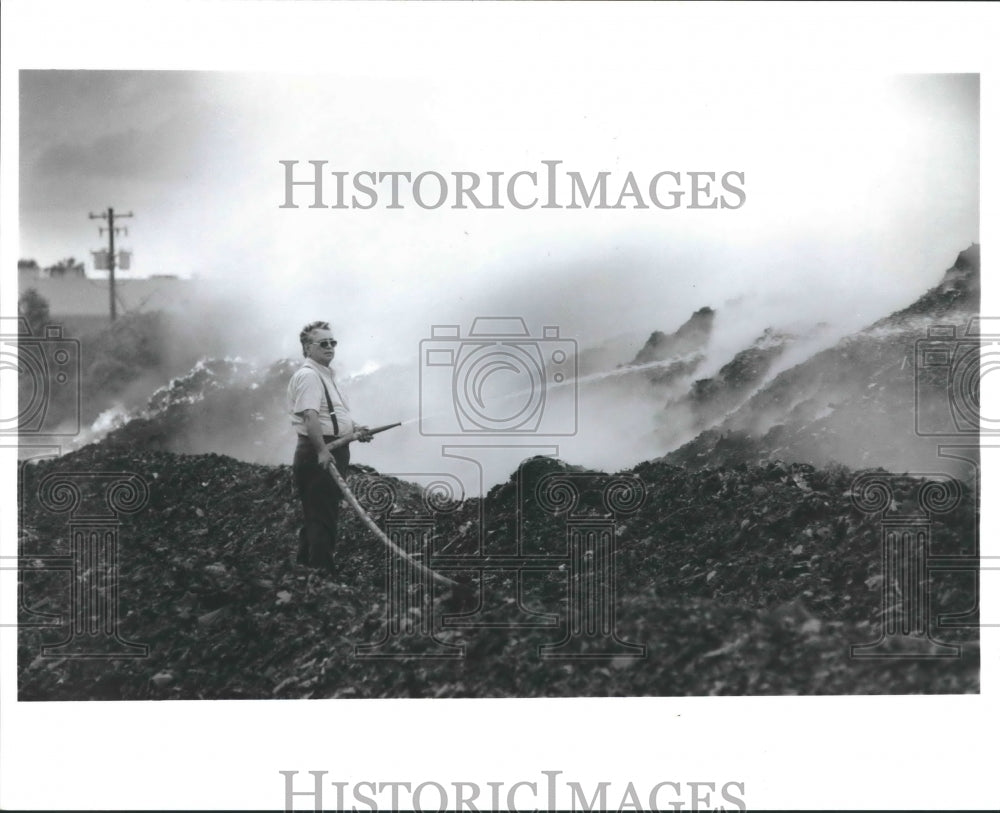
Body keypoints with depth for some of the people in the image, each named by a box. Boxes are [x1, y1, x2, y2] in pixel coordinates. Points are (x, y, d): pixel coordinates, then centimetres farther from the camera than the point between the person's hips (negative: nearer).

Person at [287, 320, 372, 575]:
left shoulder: (326, 375, 19)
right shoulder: (308, 376, -15)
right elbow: (310, 416, -27)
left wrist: (354, 428, 15)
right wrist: (322, 451, -34)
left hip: (332, 452, 11)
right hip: (318, 455, -11)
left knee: (322, 513, 16)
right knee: (321, 515, -8)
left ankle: (306, 563, 26)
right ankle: (321, 571, -4)